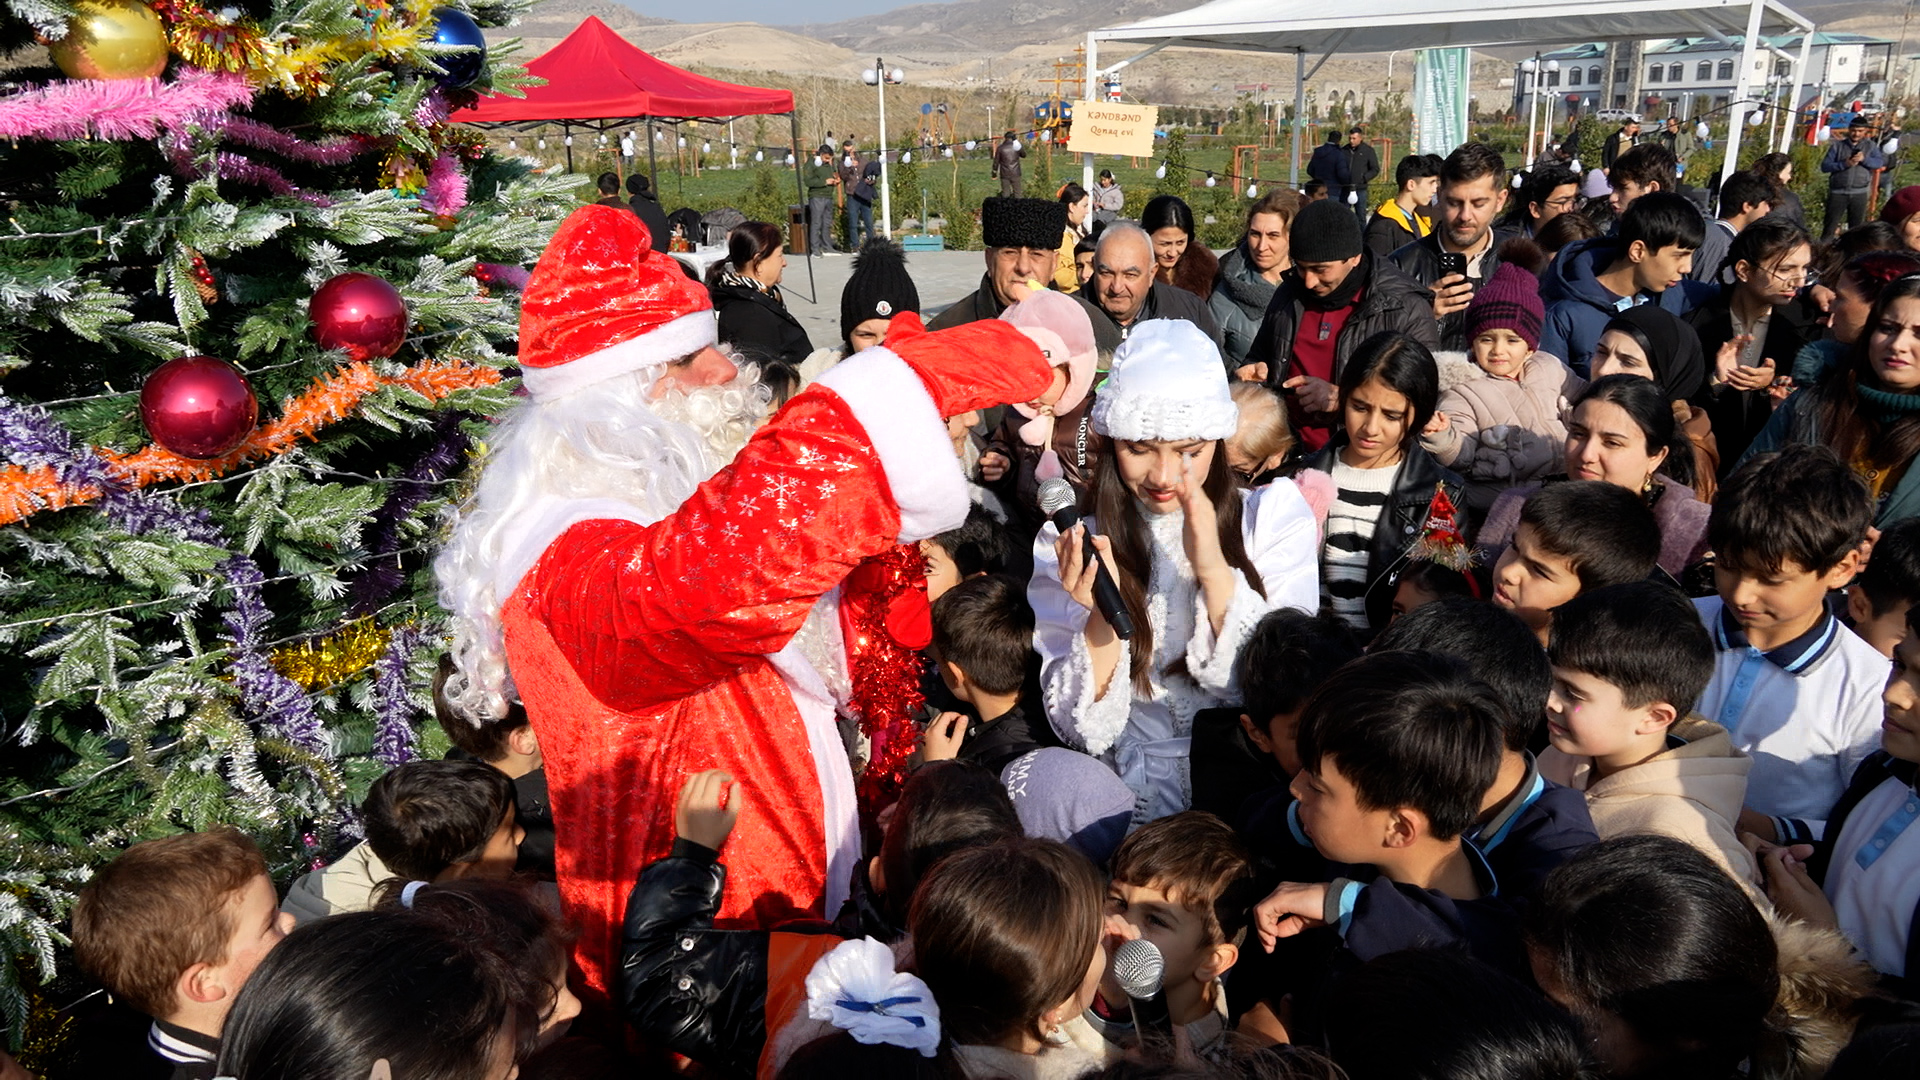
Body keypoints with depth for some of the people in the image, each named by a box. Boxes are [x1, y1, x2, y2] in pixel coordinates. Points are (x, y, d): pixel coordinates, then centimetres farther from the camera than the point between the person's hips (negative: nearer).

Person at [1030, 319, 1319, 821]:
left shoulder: (1274, 513, 1)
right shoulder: (1071, 543, 0)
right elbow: (1084, 733, -4)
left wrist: (1214, 571, -19)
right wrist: (1105, 615, -20)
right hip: (1132, 791, 0)